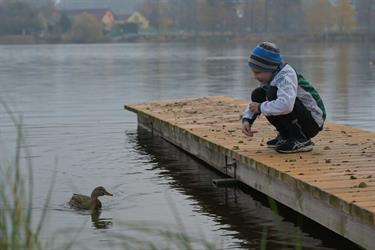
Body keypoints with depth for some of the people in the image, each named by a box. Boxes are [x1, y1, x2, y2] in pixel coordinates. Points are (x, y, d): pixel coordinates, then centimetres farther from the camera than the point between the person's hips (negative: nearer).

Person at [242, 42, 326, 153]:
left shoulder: (286, 76, -25)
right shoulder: (270, 76, 1)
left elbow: (285, 105, -44)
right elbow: (255, 102, 11)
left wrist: (260, 108, -28)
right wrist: (246, 119, -9)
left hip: (313, 122, -9)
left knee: (273, 94, -29)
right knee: (258, 94, 0)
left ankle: (302, 140, -16)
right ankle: (285, 136, 9)